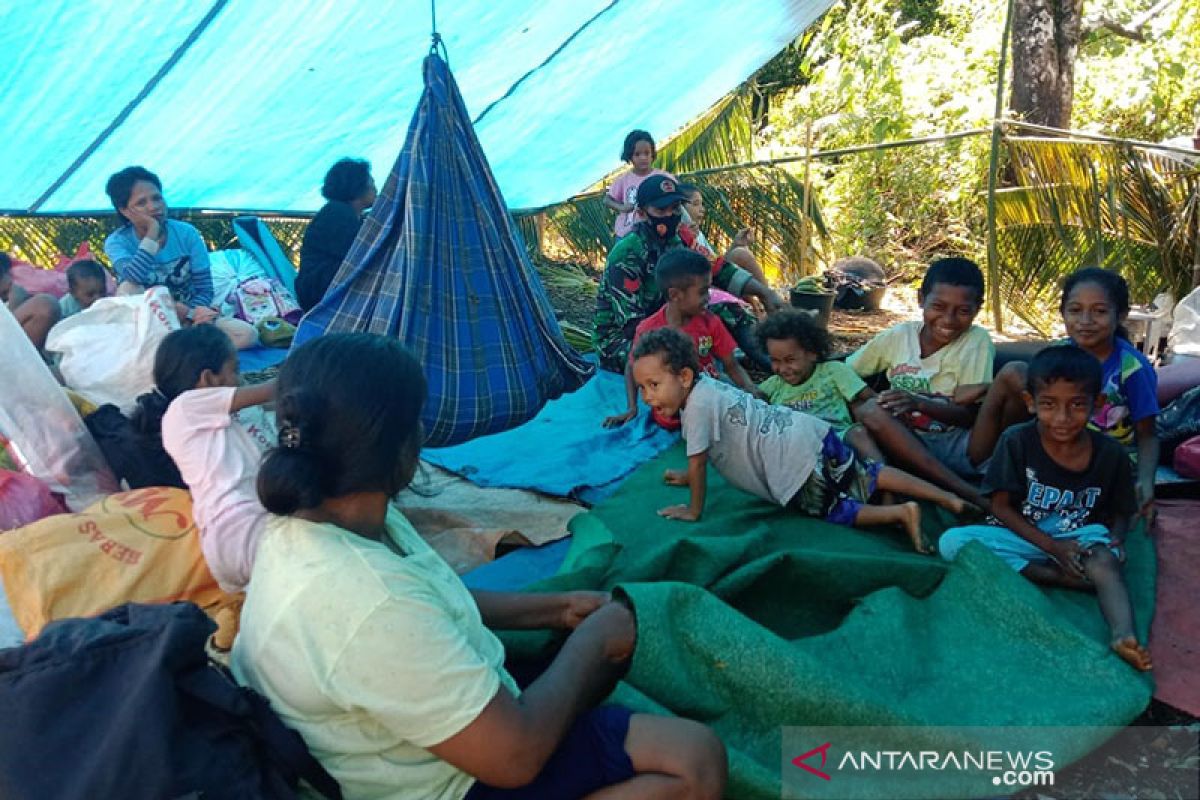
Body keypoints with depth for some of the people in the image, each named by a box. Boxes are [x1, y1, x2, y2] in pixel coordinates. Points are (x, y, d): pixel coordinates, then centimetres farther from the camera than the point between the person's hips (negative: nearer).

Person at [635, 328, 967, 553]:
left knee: (837, 511, 5)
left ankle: (900, 513, -5)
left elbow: (698, 464, -12)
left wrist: (693, 511, 0)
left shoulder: (697, 405, -18)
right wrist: (688, 476, 34)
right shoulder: (707, 385, 11)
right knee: (869, 475, 15)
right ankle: (949, 499, 14)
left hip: (796, 462, -9)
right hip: (809, 431, 9)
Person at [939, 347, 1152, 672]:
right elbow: (1001, 507, -8)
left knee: (1104, 560, -34)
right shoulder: (1017, 441, -11)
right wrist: (1052, 546, -17)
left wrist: (1115, 540, -15)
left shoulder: (1110, 454, -5)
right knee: (952, 541, -26)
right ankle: (1061, 578, -25)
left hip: (1079, 540, 0)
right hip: (1023, 538, 0)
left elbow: (1120, 512, 9)